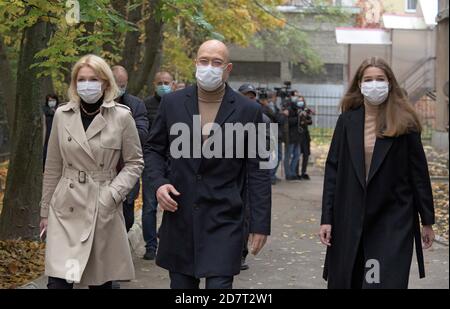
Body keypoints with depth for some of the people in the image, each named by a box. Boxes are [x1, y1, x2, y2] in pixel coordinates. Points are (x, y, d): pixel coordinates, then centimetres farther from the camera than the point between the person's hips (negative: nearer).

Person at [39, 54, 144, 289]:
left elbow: (135, 162, 3)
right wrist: (45, 210, 12)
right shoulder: (62, 115, 4)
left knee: (101, 281, 8)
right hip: (66, 209, 1)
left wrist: (112, 194, -11)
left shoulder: (122, 116, -3)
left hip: (104, 209, -1)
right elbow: (53, 167, 10)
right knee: (58, 281, -8)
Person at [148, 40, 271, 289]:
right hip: (180, 216, 3)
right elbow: (155, 149, 14)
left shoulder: (248, 111, -3)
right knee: (181, 284, 12)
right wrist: (159, 182, -5)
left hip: (224, 220, -3)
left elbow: (257, 172, -2)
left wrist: (260, 224, -4)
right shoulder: (172, 103, 3)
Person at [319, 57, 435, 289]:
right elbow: (332, 171, 3)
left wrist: (427, 220, 2)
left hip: (393, 221, -2)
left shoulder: (404, 123, -2)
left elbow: (419, 174, 1)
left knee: (386, 281, -6)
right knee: (346, 281, 10)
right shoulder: (347, 121, 4)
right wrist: (327, 218, -1)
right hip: (350, 220, 3)